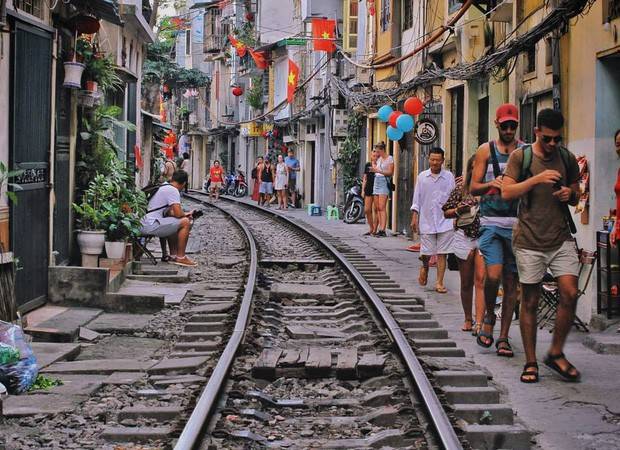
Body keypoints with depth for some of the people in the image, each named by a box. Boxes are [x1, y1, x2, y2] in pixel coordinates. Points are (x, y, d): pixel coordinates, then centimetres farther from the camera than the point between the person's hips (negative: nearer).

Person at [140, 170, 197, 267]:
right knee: (185, 222, -11)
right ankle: (180, 257, -4)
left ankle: (173, 255, 27)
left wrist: (184, 214, 19)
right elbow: (178, 213, -17)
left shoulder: (163, 187, 20)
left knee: (174, 224, 31)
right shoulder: (173, 190, -11)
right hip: (151, 226, -10)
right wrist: (186, 214, 5)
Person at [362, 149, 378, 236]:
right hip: (368, 189, 4)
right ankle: (371, 228, 16)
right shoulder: (368, 165, 12)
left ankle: (374, 230, 0)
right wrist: (363, 190, 10)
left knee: (375, 210, -5)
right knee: (367, 210, 2)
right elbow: (365, 178, 15)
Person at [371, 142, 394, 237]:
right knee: (377, 208, 0)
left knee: (382, 207, -15)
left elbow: (390, 172, -10)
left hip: (384, 182, -7)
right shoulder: (379, 159, 18)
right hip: (376, 182, 7)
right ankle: (379, 229, -1)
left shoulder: (389, 158, -2)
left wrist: (378, 171, -17)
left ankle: (383, 230, -20)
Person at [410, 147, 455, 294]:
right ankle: (424, 267, 36)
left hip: (445, 221, -1)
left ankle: (439, 283, 6)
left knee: (442, 254, -1)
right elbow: (417, 199, 7)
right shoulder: (422, 176, 4)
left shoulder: (449, 176, 2)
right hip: (426, 221, 1)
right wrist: (414, 218, 3)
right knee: (426, 253, 3)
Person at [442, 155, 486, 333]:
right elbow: (446, 213, 8)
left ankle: (479, 323, -18)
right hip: (464, 237, 2)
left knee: (481, 279, -14)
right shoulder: (461, 188, 4)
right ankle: (468, 319, 25)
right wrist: (458, 210, -12)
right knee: (466, 283, 10)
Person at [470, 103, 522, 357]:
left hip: (517, 224, 1)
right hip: (491, 223, -1)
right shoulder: (486, 150, 8)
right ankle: (489, 316, 11)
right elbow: (473, 188, 5)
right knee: (493, 275, -17)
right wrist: (491, 184, -15)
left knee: (511, 281, 3)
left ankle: (503, 337, 11)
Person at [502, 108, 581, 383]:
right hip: (530, 240, -3)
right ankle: (531, 363, 14)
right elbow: (506, 192, -8)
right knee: (530, 301, 3)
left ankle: (556, 353, 7)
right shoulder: (521, 156, 0)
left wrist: (570, 194, -4)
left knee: (570, 294, -11)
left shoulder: (567, 158, 10)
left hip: (561, 238, 3)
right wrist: (537, 179, -19)